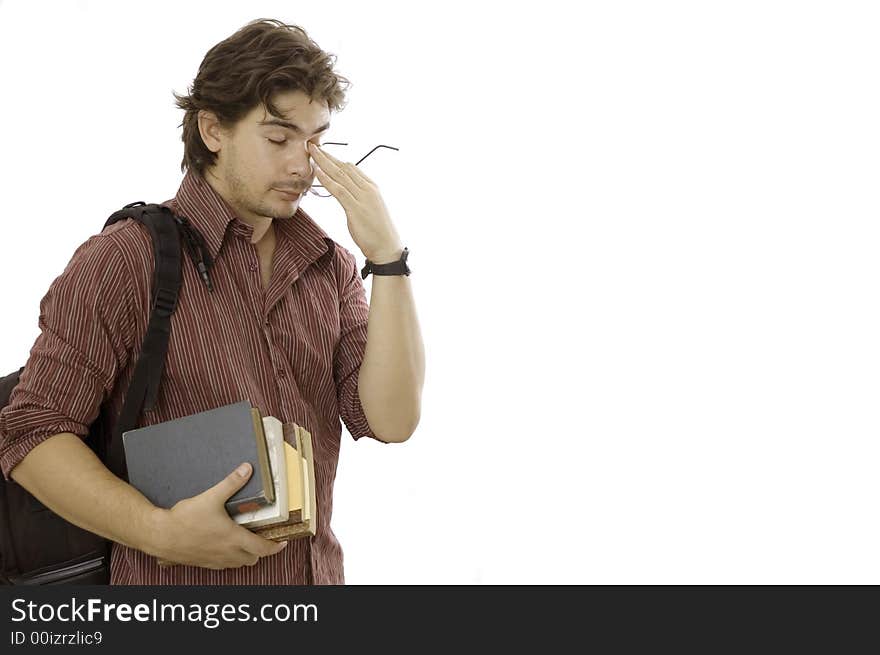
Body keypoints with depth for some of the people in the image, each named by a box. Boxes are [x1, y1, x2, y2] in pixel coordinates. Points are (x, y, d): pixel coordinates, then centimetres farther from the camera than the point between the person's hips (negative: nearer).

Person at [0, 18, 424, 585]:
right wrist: (161, 530, -26)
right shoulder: (125, 261, -13)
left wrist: (387, 255, -15)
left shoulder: (332, 268, 2)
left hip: (317, 571, 5)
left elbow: (392, 420, -8)